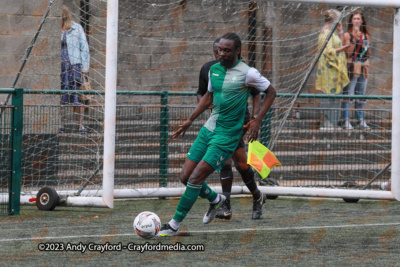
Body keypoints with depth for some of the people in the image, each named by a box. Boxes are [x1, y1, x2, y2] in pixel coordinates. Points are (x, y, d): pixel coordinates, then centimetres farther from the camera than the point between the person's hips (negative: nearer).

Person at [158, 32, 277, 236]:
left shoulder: (247, 73, -12)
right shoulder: (214, 69, 7)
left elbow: (271, 92, -1)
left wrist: (257, 121, -8)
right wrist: (190, 120, 16)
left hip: (227, 135, -7)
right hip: (209, 129, 7)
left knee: (195, 178, -12)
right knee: (185, 177, 3)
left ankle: (175, 224, -3)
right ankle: (215, 199, 31)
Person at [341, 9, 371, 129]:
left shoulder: (365, 35, 13)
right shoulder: (347, 35, -2)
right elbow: (348, 53, -11)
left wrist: (367, 47, -4)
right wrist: (354, 39, -16)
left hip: (363, 67, 6)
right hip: (352, 67, -5)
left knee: (361, 95, 8)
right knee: (348, 93, -9)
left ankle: (361, 120, 13)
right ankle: (346, 120, -9)